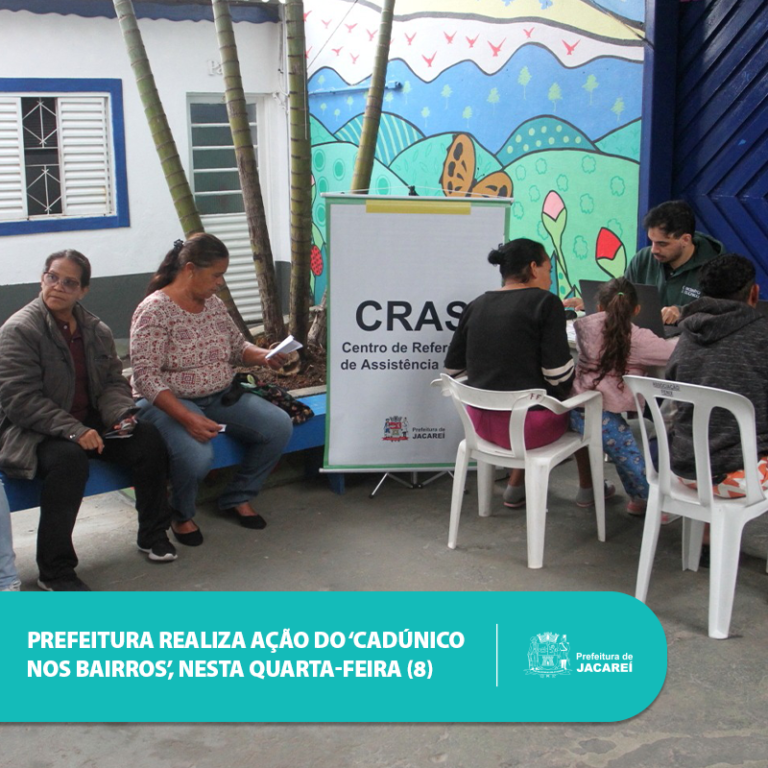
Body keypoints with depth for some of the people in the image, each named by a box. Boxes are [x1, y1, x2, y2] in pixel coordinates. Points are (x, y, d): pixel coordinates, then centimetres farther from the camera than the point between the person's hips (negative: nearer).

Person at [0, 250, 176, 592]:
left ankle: (153, 534, 6)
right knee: (69, 459, -36)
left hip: (89, 424, 6)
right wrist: (73, 431, -28)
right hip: (32, 433, -6)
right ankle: (54, 570, -24)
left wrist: (121, 414, -13)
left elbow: (113, 382, 11)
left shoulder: (96, 330, 8)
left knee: (149, 439, -14)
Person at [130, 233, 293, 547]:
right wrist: (187, 418, -32)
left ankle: (237, 498, 9)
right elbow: (146, 377, -22)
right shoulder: (154, 310, -16)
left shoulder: (214, 303, 6)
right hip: (170, 403, -7)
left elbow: (237, 346, 18)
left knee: (279, 426, -14)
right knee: (197, 455, -36)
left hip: (221, 397, 7)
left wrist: (263, 356, -6)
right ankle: (181, 515, -1)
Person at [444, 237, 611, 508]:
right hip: (525, 426, -5)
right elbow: (559, 373, -15)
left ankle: (516, 488, 34)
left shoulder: (476, 306, 5)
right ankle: (587, 489, 41)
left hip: (480, 423, 5)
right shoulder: (545, 302, -10)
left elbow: (452, 365, 10)